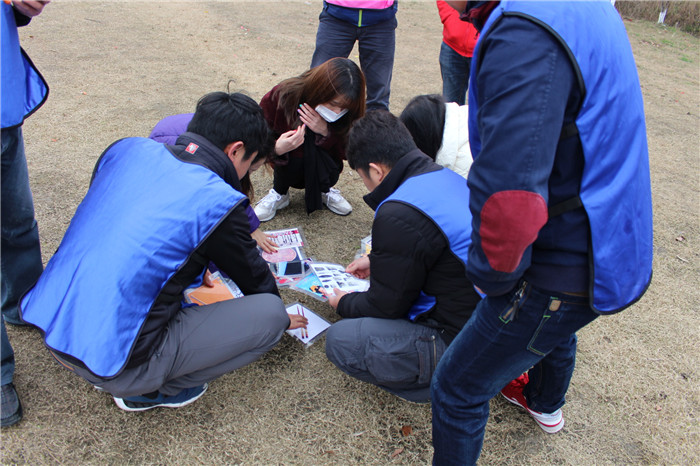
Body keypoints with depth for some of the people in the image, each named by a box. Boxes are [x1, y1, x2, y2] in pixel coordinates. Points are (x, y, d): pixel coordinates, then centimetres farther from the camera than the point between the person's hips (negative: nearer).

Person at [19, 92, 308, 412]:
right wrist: (282, 319, 26)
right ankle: (151, 391, 8)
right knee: (270, 314, -3)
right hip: (112, 362, -8)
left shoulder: (127, 150, 4)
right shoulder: (221, 204, -15)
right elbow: (255, 279, 4)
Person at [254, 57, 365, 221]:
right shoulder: (282, 96, -27)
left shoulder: (350, 111, -22)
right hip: (288, 168, -1)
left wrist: (326, 132, -37)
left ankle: (324, 190, 3)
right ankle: (279, 193, -4)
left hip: (321, 167, 1)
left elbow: (346, 152, -16)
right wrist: (277, 149, -44)